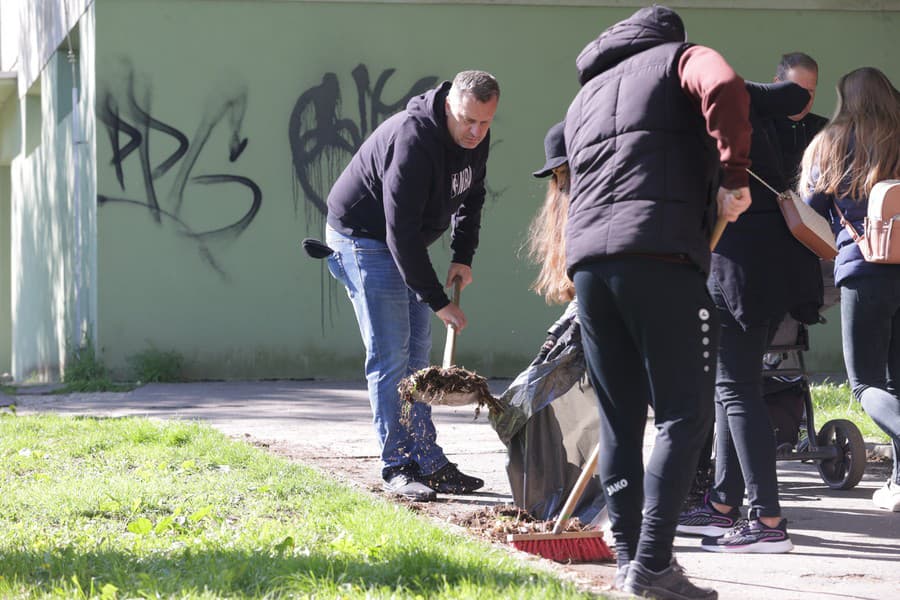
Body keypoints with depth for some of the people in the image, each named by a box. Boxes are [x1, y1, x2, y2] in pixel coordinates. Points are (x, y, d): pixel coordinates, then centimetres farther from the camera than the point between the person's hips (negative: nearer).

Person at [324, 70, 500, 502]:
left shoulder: (475, 139, -6)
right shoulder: (413, 141, -33)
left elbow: (470, 197, 14)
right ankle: (397, 469, -8)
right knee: (389, 356, -11)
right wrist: (437, 301, -30)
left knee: (416, 354, 9)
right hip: (363, 236, -9)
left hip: (405, 242, 9)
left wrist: (463, 256, -1)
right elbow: (401, 232, -33)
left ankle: (427, 462, 13)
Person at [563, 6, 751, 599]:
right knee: (683, 414, -5)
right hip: (661, 254, -6)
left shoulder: (585, 97, 31)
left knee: (619, 417, 12)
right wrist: (733, 177, -7)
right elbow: (724, 88, -12)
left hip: (587, 259, 6)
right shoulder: (680, 58, 12)